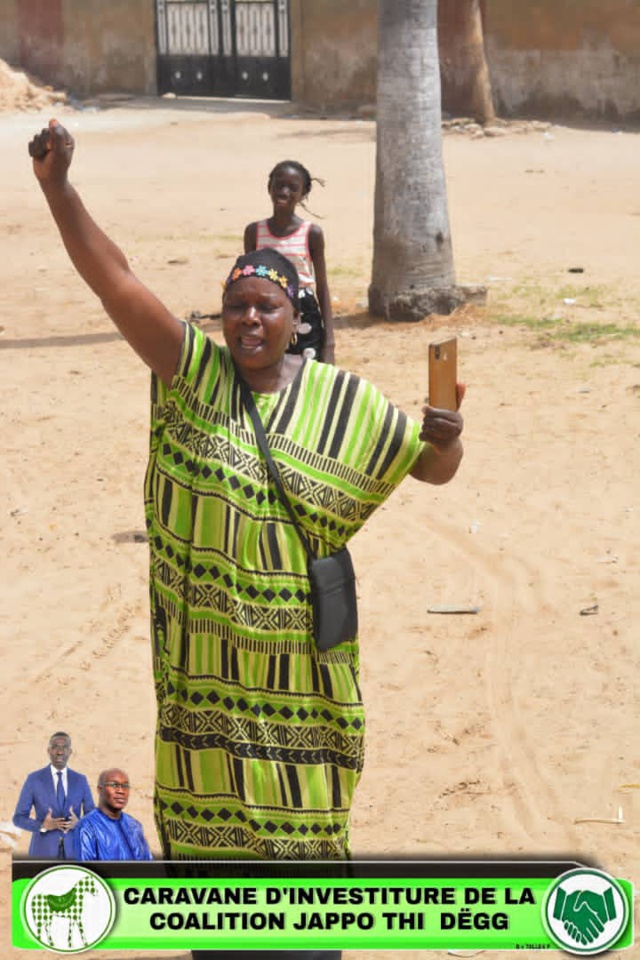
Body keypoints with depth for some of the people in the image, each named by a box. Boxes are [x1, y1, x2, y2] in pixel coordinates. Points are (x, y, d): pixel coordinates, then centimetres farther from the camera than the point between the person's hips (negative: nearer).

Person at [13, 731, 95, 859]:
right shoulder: (34, 779, 0)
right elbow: (19, 818, 0)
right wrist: (43, 826, -19)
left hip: (73, 851, 2)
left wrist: (78, 823, -15)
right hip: (43, 852, -2)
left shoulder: (81, 780, 7)